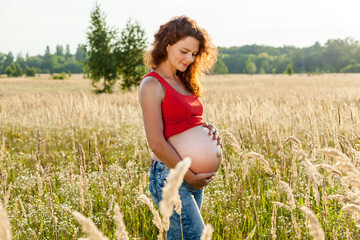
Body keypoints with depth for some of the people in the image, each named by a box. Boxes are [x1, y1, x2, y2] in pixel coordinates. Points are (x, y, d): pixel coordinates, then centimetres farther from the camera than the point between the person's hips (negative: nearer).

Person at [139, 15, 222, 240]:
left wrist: (210, 129, -2)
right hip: (170, 174, -8)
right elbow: (157, 143, -17)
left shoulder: (184, 82, 14)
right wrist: (190, 177, -13)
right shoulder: (152, 84, -11)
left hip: (195, 176, 8)